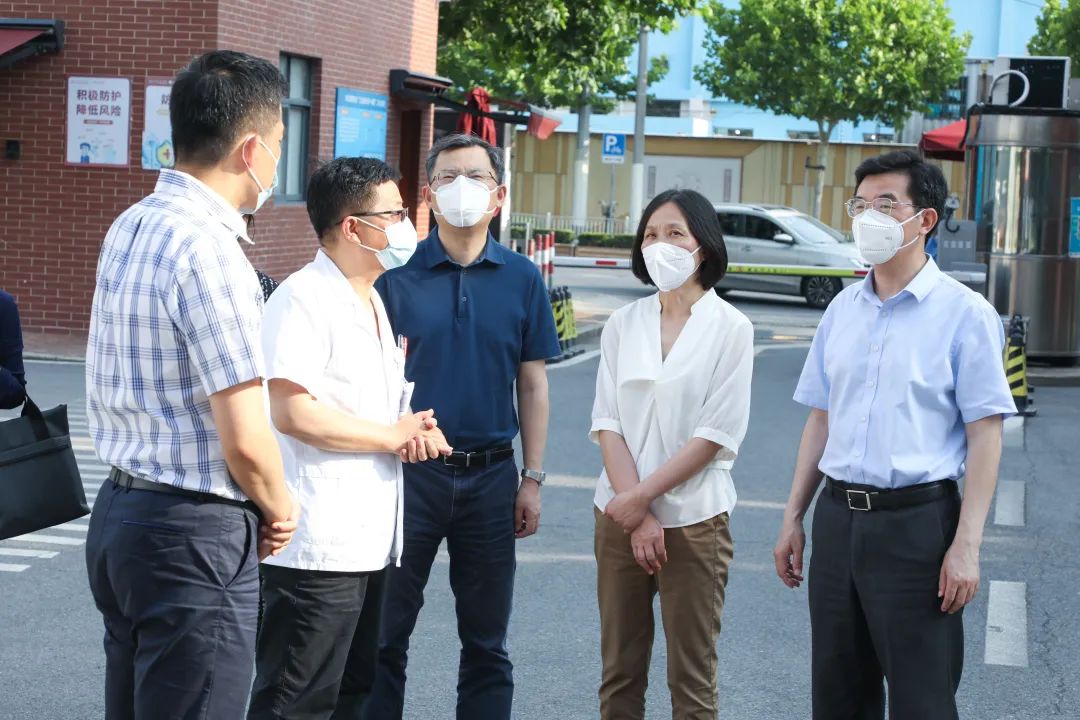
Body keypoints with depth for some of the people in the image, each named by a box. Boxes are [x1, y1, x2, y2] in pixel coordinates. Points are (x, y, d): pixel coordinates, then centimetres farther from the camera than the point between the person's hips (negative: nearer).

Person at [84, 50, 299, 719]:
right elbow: (246, 442, -21)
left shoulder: (130, 226, 8)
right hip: (192, 536, -9)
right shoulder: (209, 249, -19)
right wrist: (279, 510, 0)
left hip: (120, 513, 9)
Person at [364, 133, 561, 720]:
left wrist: (532, 478, 3)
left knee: (486, 641, 11)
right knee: (384, 633, 5)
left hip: (491, 475, 2)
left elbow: (532, 385, 7)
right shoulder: (398, 274, -3)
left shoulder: (521, 279, 3)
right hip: (411, 469, -2)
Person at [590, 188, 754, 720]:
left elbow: (717, 435, -10)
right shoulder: (623, 324, 6)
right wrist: (637, 514, -11)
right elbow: (607, 422, 0)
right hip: (621, 517, 4)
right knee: (619, 674, 10)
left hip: (694, 521, -3)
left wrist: (641, 497, -12)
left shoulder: (730, 329, -4)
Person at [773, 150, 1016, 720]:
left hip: (916, 521, -5)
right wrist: (793, 518, 13)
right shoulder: (842, 309, 10)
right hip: (839, 517, 6)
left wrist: (966, 545, -15)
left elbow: (985, 437, -10)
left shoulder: (964, 313, -7)